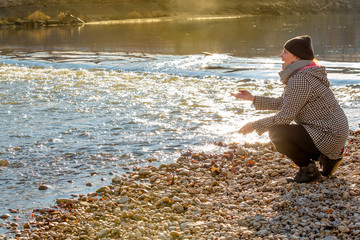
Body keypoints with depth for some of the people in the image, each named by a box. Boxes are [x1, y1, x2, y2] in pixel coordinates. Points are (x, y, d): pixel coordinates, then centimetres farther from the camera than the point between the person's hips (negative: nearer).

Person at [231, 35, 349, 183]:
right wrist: (253, 98, 15)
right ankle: (326, 158, 15)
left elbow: (286, 115, -21)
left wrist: (255, 125, -12)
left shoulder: (300, 79, -20)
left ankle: (309, 170, -1)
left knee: (276, 132, -15)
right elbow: (282, 103, 18)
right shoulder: (304, 74, 12)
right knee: (280, 130, 21)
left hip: (328, 136, -10)